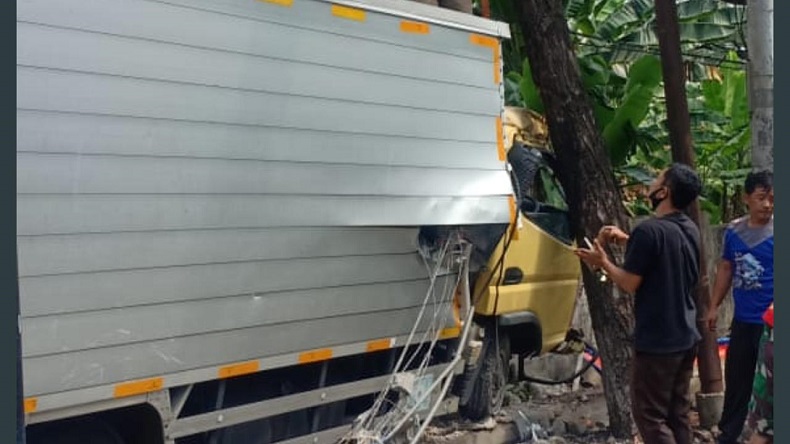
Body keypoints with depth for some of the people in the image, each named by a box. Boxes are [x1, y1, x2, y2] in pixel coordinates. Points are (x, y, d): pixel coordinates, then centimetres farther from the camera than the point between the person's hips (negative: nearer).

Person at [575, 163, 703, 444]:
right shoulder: (690, 230, 7)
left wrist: (603, 262, -1)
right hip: (686, 337, 8)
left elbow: (630, 284, -17)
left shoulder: (649, 230, -20)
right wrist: (627, 241, 15)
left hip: (657, 341, -8)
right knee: (677, 413, 14)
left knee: (649, 414, -1)